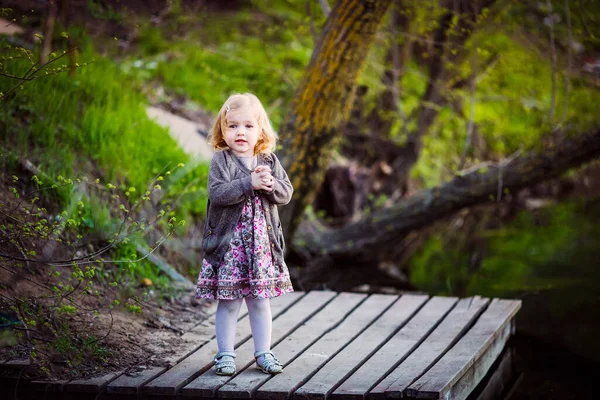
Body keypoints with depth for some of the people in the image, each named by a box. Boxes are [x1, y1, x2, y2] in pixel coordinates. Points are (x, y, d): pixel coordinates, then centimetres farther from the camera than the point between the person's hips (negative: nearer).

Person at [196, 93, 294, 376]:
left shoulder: (269, 161, 7)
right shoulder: (221, 160, -4)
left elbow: (286, 193, 2)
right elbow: (217, 193, -18)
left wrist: (271, 185, -18)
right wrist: (250, 183, -24)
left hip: (262, 243, 3)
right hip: (228, 243, -3)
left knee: (260, 300, 10)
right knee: (228, 302, 2)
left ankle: (263, 353, 21)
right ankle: (225, 354, 13)